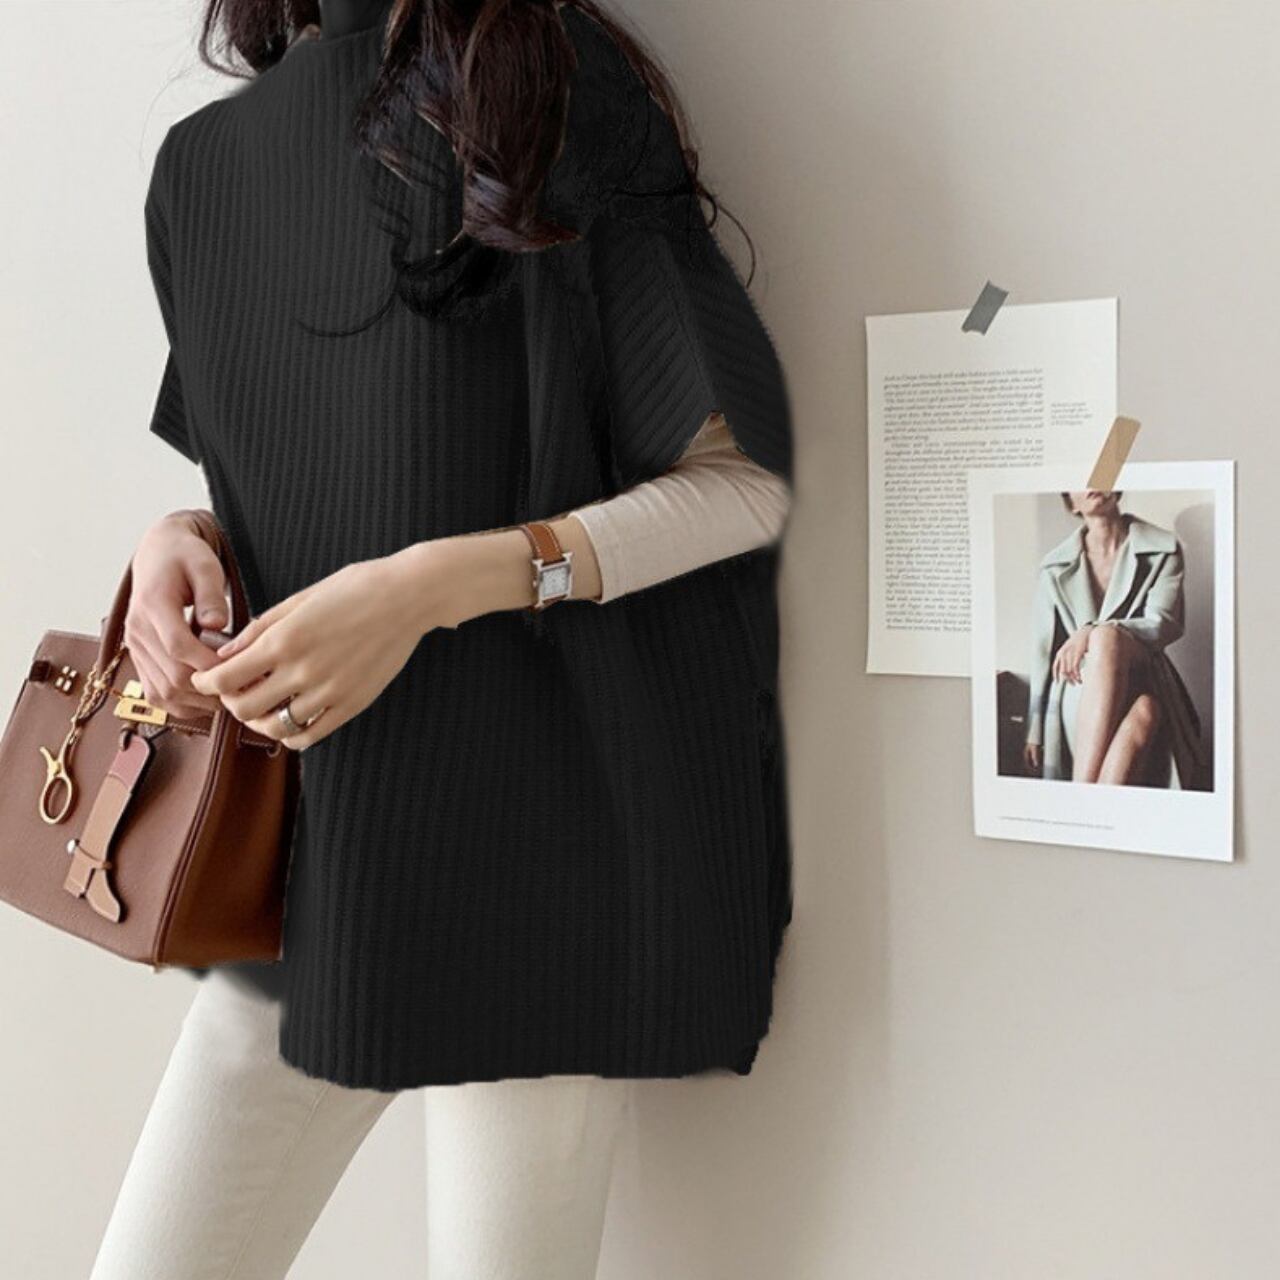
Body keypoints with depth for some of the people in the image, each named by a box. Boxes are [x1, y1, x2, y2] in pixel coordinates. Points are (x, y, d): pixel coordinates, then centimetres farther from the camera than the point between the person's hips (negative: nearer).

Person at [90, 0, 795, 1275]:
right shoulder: (203, 164, 12)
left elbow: (746, 479, -8)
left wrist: (432, 586, -18)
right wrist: (175, 538, 0)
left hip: (525, 845, -5)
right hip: (304, 849, 6)